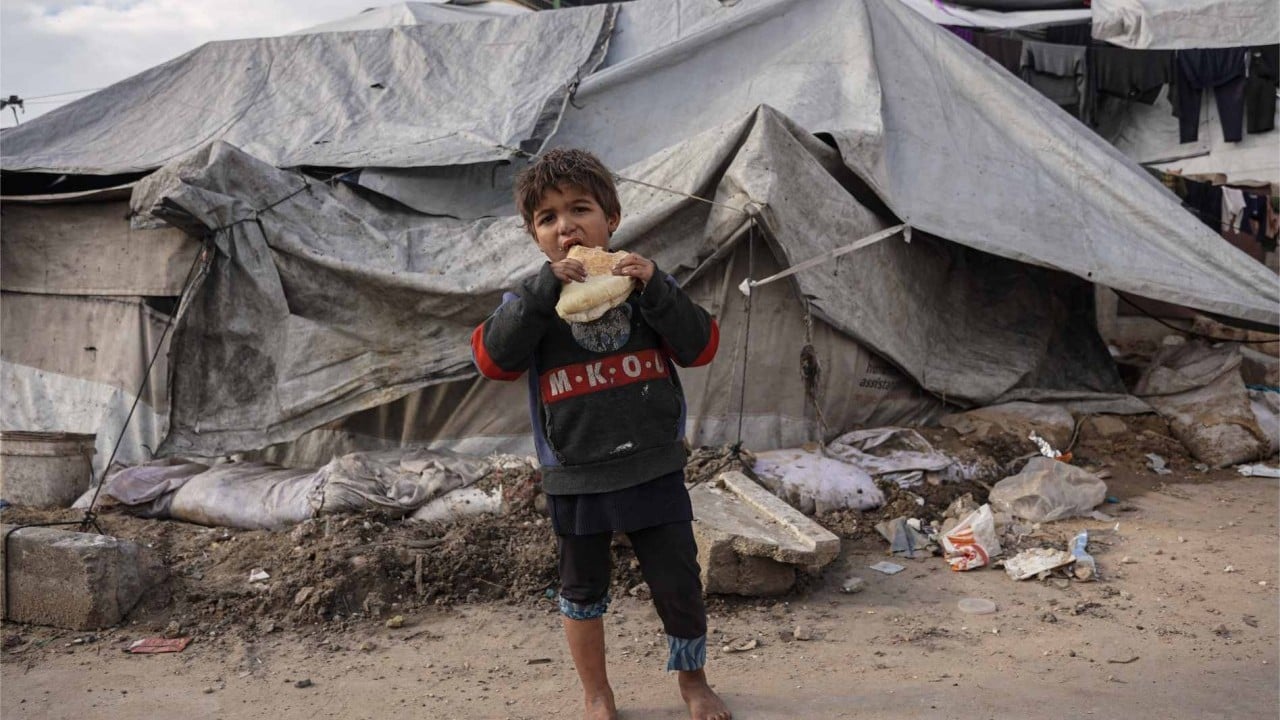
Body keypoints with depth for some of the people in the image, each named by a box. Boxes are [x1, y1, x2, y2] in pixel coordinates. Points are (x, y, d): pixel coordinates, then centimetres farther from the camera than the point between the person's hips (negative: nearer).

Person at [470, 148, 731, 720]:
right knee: (583, 590, 15)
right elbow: (494, 359, -19)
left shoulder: (643, 283, 0)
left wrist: (654, 288, -21)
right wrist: (542, 289, -26)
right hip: (576, 479, 0)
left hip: (654, 469, 0)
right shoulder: (532, 299, -3)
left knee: (679, 583, 9)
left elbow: (699, 347, -8)